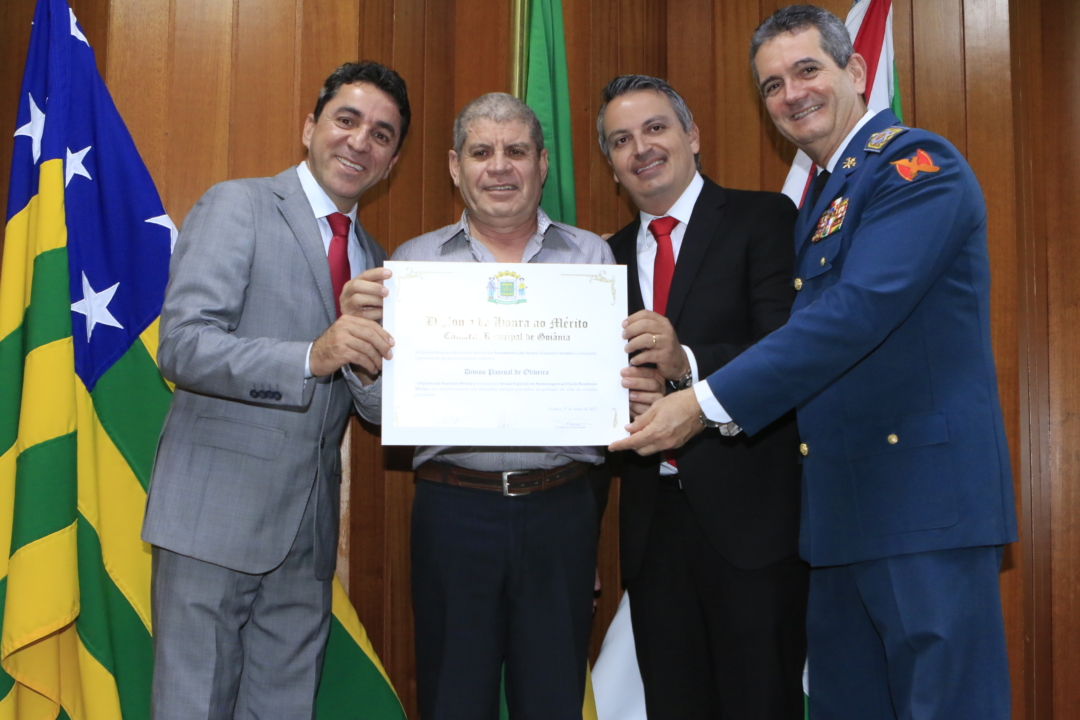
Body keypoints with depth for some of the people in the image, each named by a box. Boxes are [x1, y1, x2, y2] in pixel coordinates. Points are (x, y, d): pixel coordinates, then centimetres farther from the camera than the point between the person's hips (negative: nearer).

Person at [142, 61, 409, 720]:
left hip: (308, 532, 6)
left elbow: (382, 409, 8)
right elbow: (182, 345, -16)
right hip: (217, 516, -5)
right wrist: (312, 357, -29)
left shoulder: (373, 259, 15)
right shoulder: (237, 207, -3)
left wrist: (365, 357, -14)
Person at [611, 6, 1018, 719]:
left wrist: (707, 403, -21)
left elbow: (858, 309, -21)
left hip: (924, 500, -9)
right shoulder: (827, 194, 20)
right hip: (842, 507, 9)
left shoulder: (917, 163, -9)